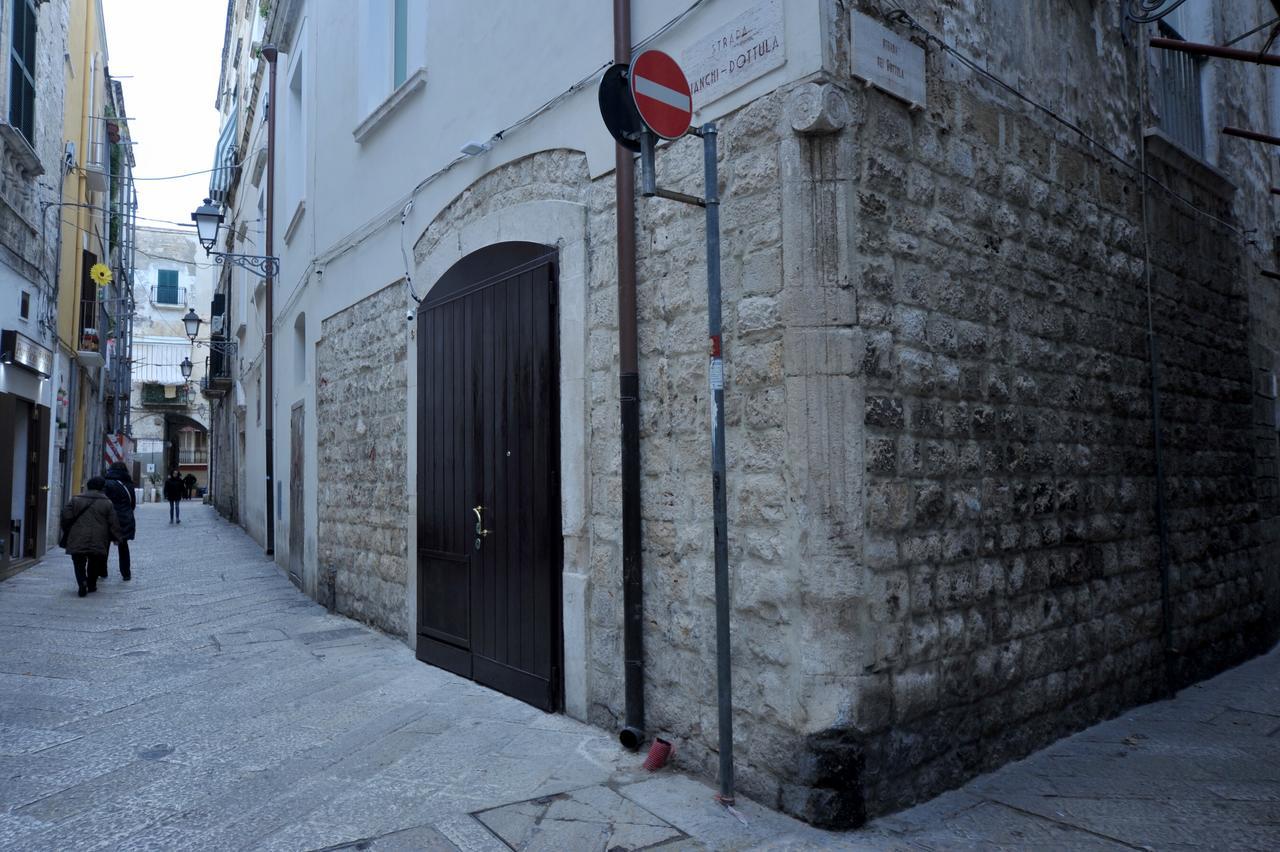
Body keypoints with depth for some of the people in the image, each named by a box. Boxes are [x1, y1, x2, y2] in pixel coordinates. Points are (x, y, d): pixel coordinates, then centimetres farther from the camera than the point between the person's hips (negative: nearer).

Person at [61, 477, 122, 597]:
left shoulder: (76, 500, 3)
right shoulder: (107, 503, 1)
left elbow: (66, 517, 2)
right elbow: (113, 523, 1)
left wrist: (67, 531, 19)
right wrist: (117, 537, 11)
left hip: (77, 541, 0)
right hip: (98, 541, 0)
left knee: (79, 564, 6)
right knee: (94, 563, 18)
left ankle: (82, 582, -17)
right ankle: (91, 585, 22)